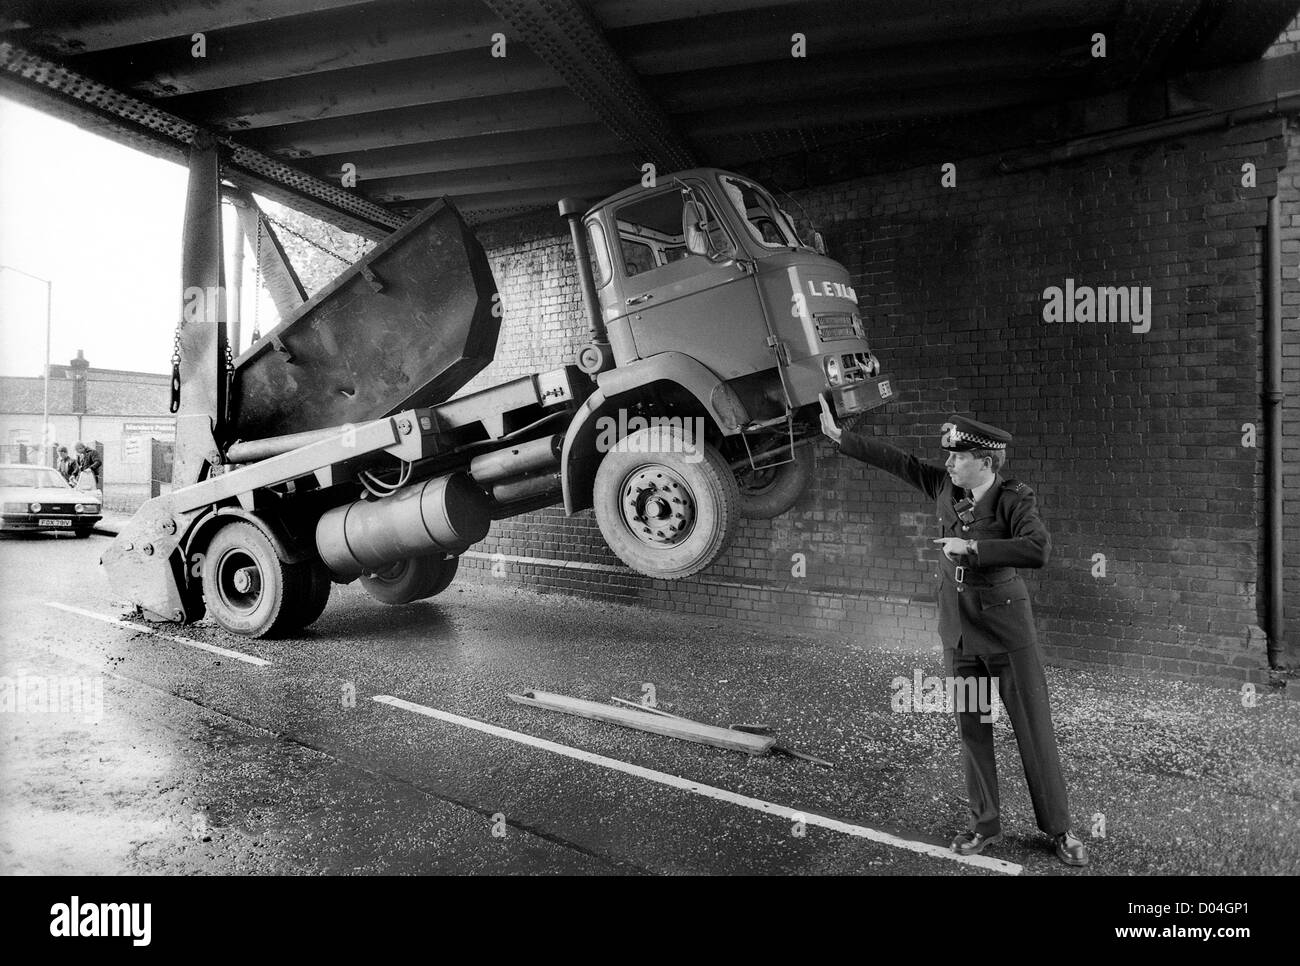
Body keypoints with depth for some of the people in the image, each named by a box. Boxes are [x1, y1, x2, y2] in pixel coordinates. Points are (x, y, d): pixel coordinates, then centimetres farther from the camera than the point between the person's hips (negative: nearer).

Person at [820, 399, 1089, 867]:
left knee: (1035, 731, 4)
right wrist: (838, 434, 6)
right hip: (959, 631, 5)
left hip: (1006, 630, -5)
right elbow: (895, 460, 4)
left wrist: (973, 547, -28)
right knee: (972, 731, 12)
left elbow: (1038, 549, -32)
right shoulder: (946, 487, 0)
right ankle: (985, 824, 27)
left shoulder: (1013, 499, -16)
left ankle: (1059, 829, 21)